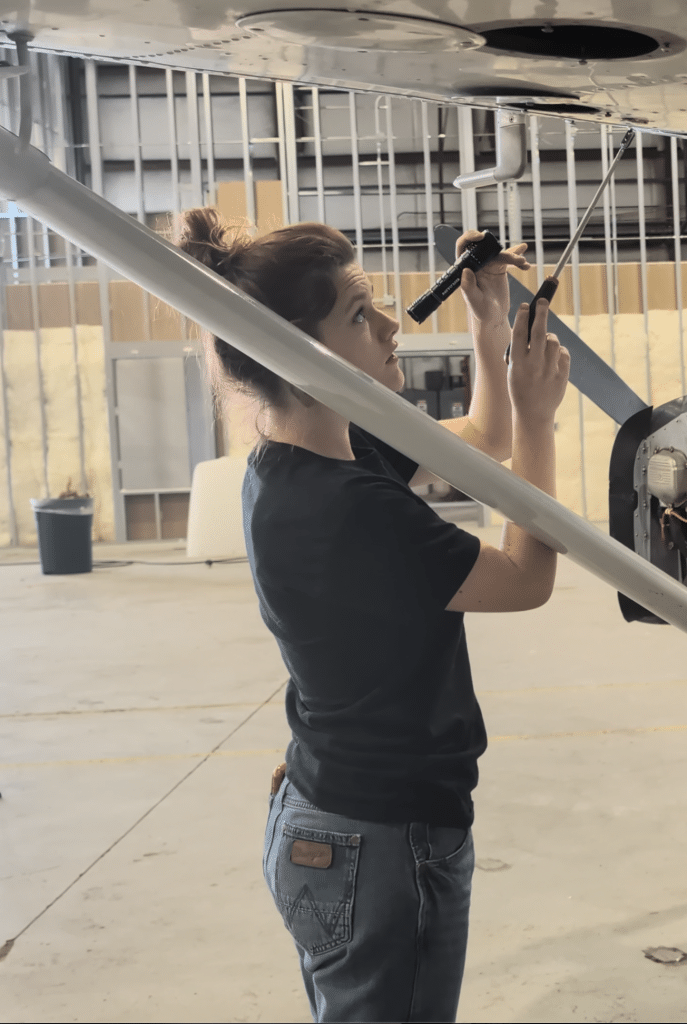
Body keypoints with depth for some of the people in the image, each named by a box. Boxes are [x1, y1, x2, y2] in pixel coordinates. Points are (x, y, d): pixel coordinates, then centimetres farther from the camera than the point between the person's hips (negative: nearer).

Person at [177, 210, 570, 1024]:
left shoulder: (322, 460, 2)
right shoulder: (346, 506, -28)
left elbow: (483, 439, 17)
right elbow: (527, 580, -16)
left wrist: (490, 323, 5)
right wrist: (537, 416, -10)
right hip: (383, 841, -10)